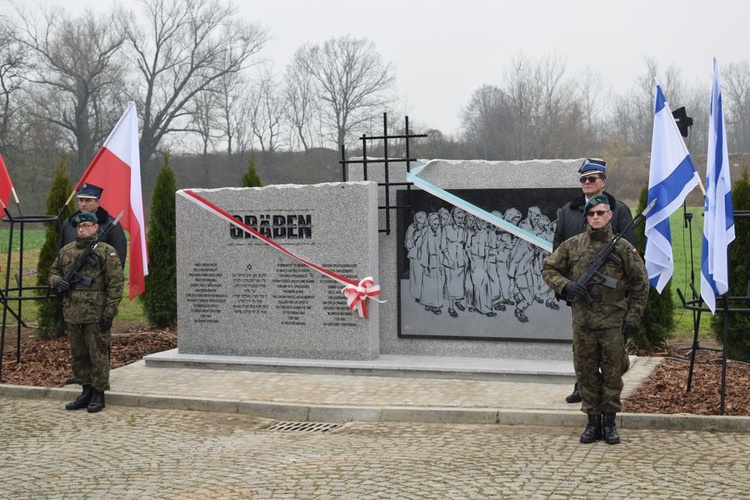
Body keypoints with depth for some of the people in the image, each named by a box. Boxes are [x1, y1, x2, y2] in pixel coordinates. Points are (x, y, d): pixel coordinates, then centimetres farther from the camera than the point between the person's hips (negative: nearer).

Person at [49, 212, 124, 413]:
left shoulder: (106, 251, -6)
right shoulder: (65, 251, 12)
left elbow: (115, 284, -9)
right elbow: (53, 272, 24)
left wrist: (109, 312, -13)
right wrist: (57, 281, -1)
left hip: (96, 315, -6)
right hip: (72, 314, 6)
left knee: (98, 355, -1)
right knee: (78, 355, 13)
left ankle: (98, 394, 8)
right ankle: (86, 391, 24)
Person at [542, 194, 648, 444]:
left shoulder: (623, 248, 0)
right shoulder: (572, 245, 5)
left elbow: (640, 285, 4)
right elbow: (548, 269, 12)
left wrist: (632, 318, -1)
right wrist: (564, 285, -8)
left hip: (613, 323, -2)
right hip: (582, 322, 2)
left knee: (612, 374, 4)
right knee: (586, 372, 7)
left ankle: (609, 422, 15)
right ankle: (593, 421, 18)